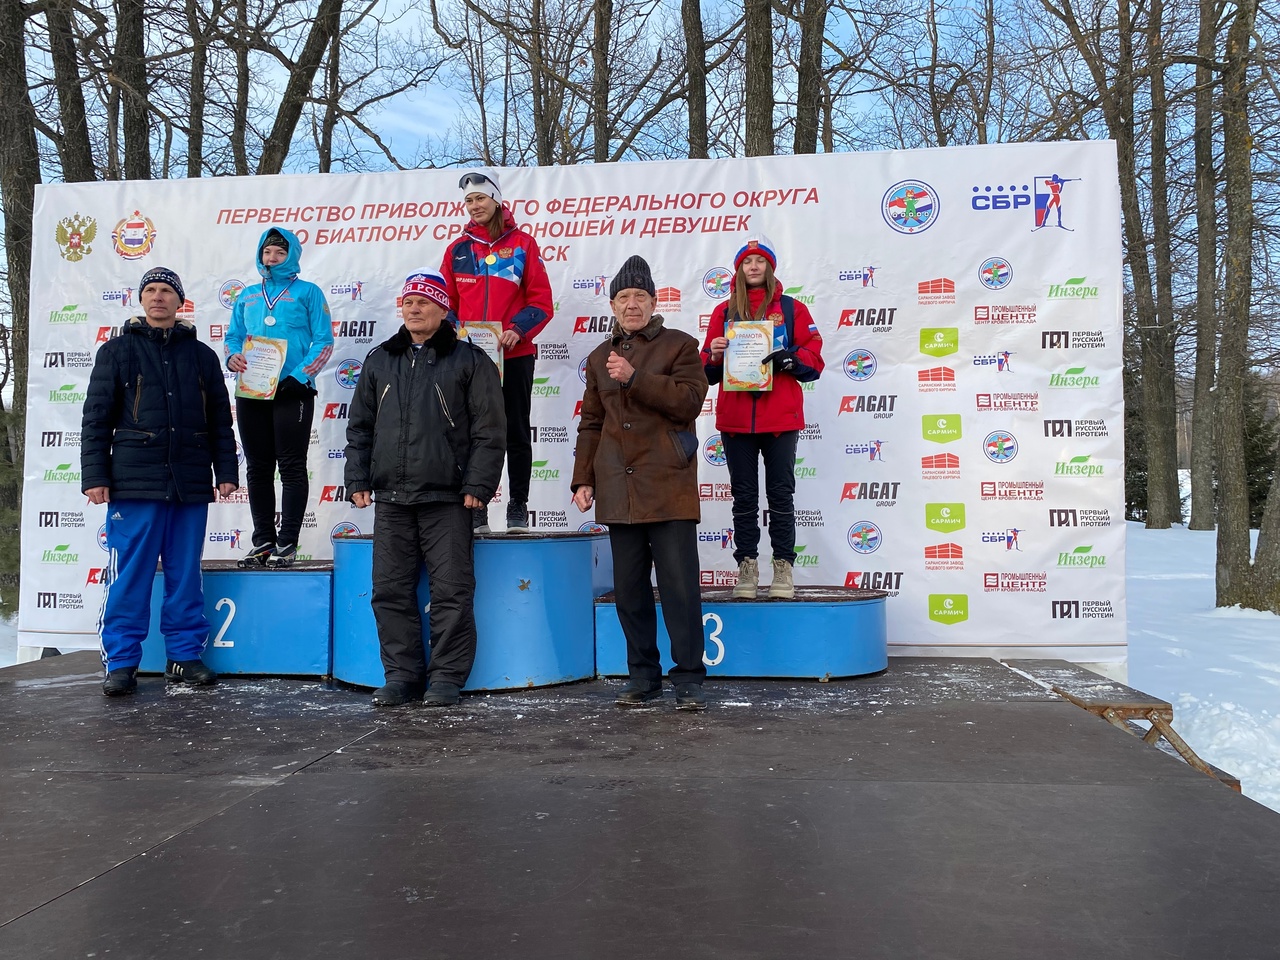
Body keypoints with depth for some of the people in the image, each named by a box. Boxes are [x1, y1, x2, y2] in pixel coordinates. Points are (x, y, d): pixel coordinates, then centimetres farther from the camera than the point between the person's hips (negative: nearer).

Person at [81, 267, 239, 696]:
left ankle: (184, 656, 15)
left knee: (186, 574, 7)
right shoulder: (117, 351, 8)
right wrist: (94, 475, -3)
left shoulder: (201, 355, 15)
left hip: (191, 485, 2)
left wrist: (226, 470, 7)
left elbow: (220, 420, 15)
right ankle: (121, 662, 8)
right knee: (129, 575, -1)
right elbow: (96, 418, 4)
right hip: (134, 483, -2)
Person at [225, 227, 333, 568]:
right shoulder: (247, 296, 19)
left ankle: (287, 543, 0)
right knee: (257, 467, 8)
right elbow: (232, 337, 20)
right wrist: (232, 357, -3)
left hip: (292, 392, -5)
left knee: (291, 467, -4)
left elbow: (324, 341, -3)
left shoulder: (308, 292, 4)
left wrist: (299, 375, -15)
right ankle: (263, 540, 16)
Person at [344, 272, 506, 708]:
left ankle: (447, 676, 9)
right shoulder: (379, 360, 16)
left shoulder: (470, 361, 2)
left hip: (447, 499, -4)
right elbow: (359, 426, 19)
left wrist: (477, 486, -10)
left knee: (452, 591, -2)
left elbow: (489, 430, -2)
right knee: (391, 590, 6)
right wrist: (358, 481, 10)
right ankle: (402, 674, 17)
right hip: (390, 499, 5)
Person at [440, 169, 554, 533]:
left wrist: (517, 330, -16)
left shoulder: (522, 244, 3)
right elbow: (447, 305, 12)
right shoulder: (458, 250, 12)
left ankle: (518, 509, 13)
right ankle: (476, 510, 11)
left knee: (516, 434, 4)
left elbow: (541, 301, -1)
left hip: (514, 356, -2)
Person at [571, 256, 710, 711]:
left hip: (669, 487, -4)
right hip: (618, 490, 5)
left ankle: (689, 680, 6)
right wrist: (583, 479, 12)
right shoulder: (600, 357, 18)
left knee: (680, 585, -5)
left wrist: (634, 378, -16)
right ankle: (643, 678, 20)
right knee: (629, 588, 8)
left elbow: (689, 400, -10)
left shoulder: (679, 345, 5)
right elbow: (591, 424, 19)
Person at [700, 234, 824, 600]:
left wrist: (788, 358, -17)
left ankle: (783, 567, 6)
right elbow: (708, 371, 11)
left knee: (780, 494, 1)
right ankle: (747, 566, 11)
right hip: (735, 419, 2)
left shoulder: (791, 309, 8)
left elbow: (814, 359, 2)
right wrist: (714, 355, -11)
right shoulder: (724, 312, 12)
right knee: (744, 496, 5)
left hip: (780, 418, -2)